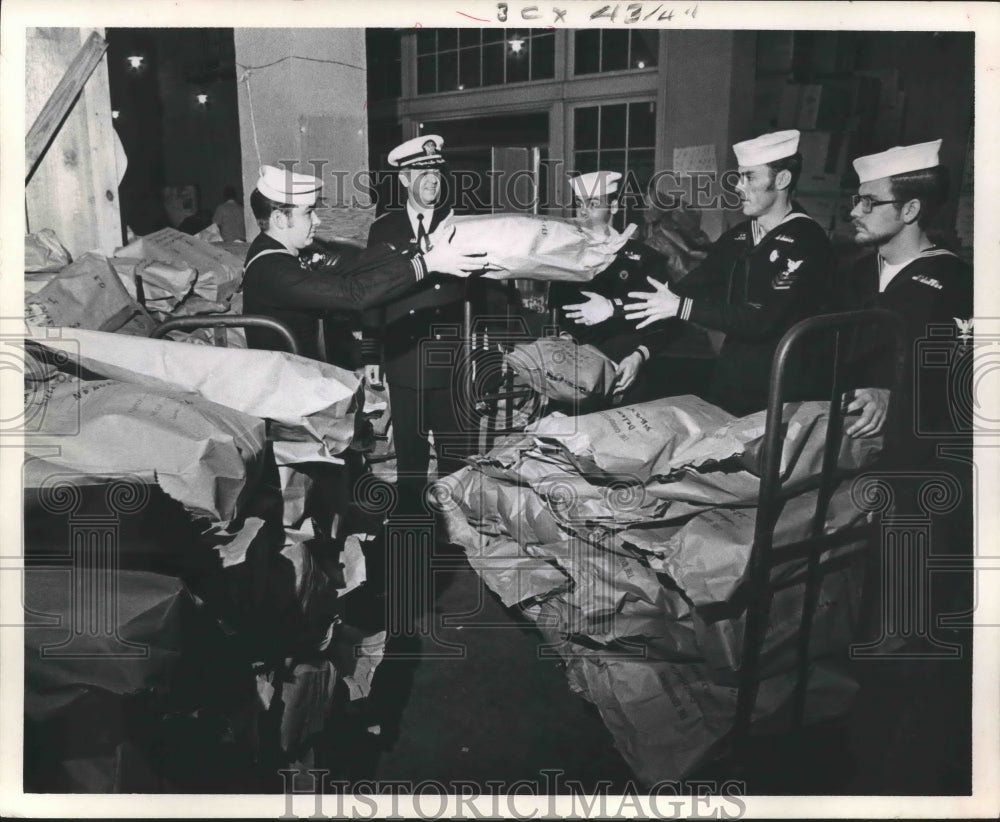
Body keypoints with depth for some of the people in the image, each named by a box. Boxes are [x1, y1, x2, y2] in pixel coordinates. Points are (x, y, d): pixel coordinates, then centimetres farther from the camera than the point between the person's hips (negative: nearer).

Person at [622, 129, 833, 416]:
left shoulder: (807, 241, -16)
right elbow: (691, 287, 4)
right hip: (729, 375, 6)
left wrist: (680, 307, -25)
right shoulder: (737, 236, 7)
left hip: (777, 391, -6)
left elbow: (764, 320, -24)